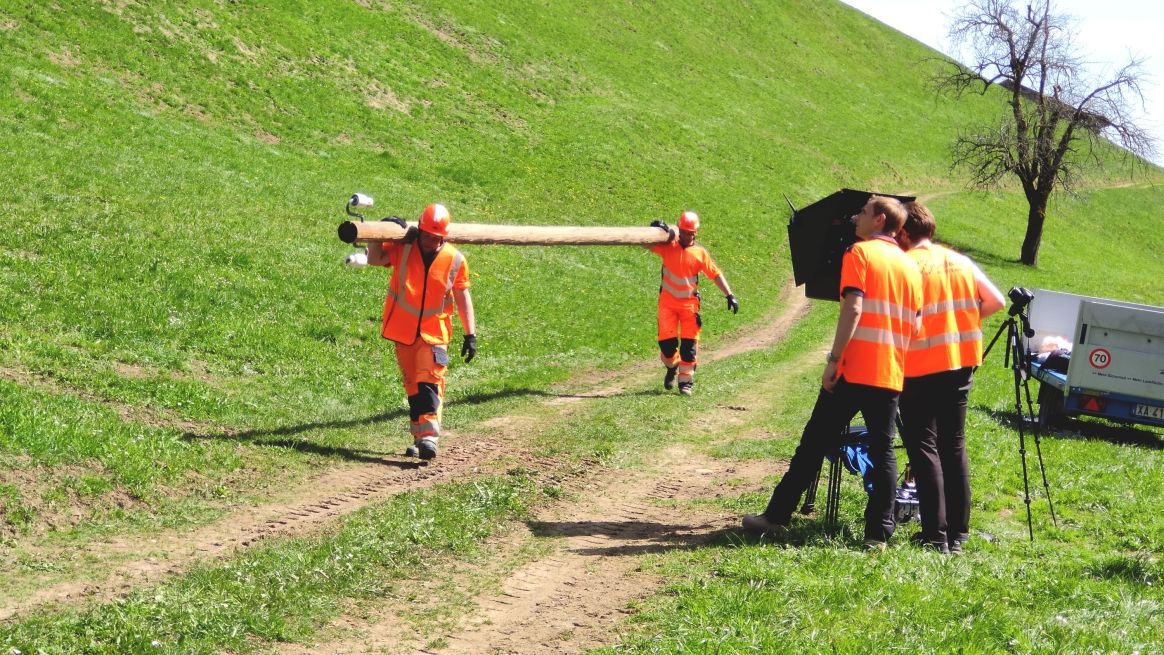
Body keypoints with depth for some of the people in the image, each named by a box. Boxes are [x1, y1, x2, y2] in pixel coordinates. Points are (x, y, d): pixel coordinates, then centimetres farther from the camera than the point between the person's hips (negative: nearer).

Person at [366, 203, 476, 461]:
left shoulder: (455, 260, -3)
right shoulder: (402, 249, -3)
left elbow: (462, 296, 2)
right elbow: (374, 259, -9)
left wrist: (470, 334, -1)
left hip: (434, 333, -2)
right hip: (402, 330, 2)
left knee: (430, 381, -18)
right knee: (412, 385, 9)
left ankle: (428, 436, -25)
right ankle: (419, 437, 19)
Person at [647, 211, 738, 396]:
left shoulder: (700, 252, 2)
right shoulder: (668, 246, 1)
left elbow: (715, 274, 3)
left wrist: (730, 295, -3)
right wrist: (656, 230, -21)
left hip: (689, 303, 0)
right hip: (667, 302, 0)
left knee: (689, 344, -4)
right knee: (667, 342, -5)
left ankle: (686, 381, 4)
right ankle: (672, 367, 26)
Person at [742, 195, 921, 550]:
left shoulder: (860, 253, -4)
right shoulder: (910, 265, 13)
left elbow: (853, 308, -15)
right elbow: (915, 323, 13)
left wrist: (833, 359, -15)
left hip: (853, 370, -5)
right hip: (892, 374, 5)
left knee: (814, 444, 2)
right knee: (883, 452, 5)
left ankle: (777, 516, 6)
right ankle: (879, 533, 0)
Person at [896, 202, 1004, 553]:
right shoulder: (961, 262, 10)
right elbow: (996, 301, 10)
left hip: (921, 368, -6)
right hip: (960, 364, 6)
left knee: (924, 447, -2)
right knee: (954, 446, 13)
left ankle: (936, 536, -8)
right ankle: (958, 533, 13)